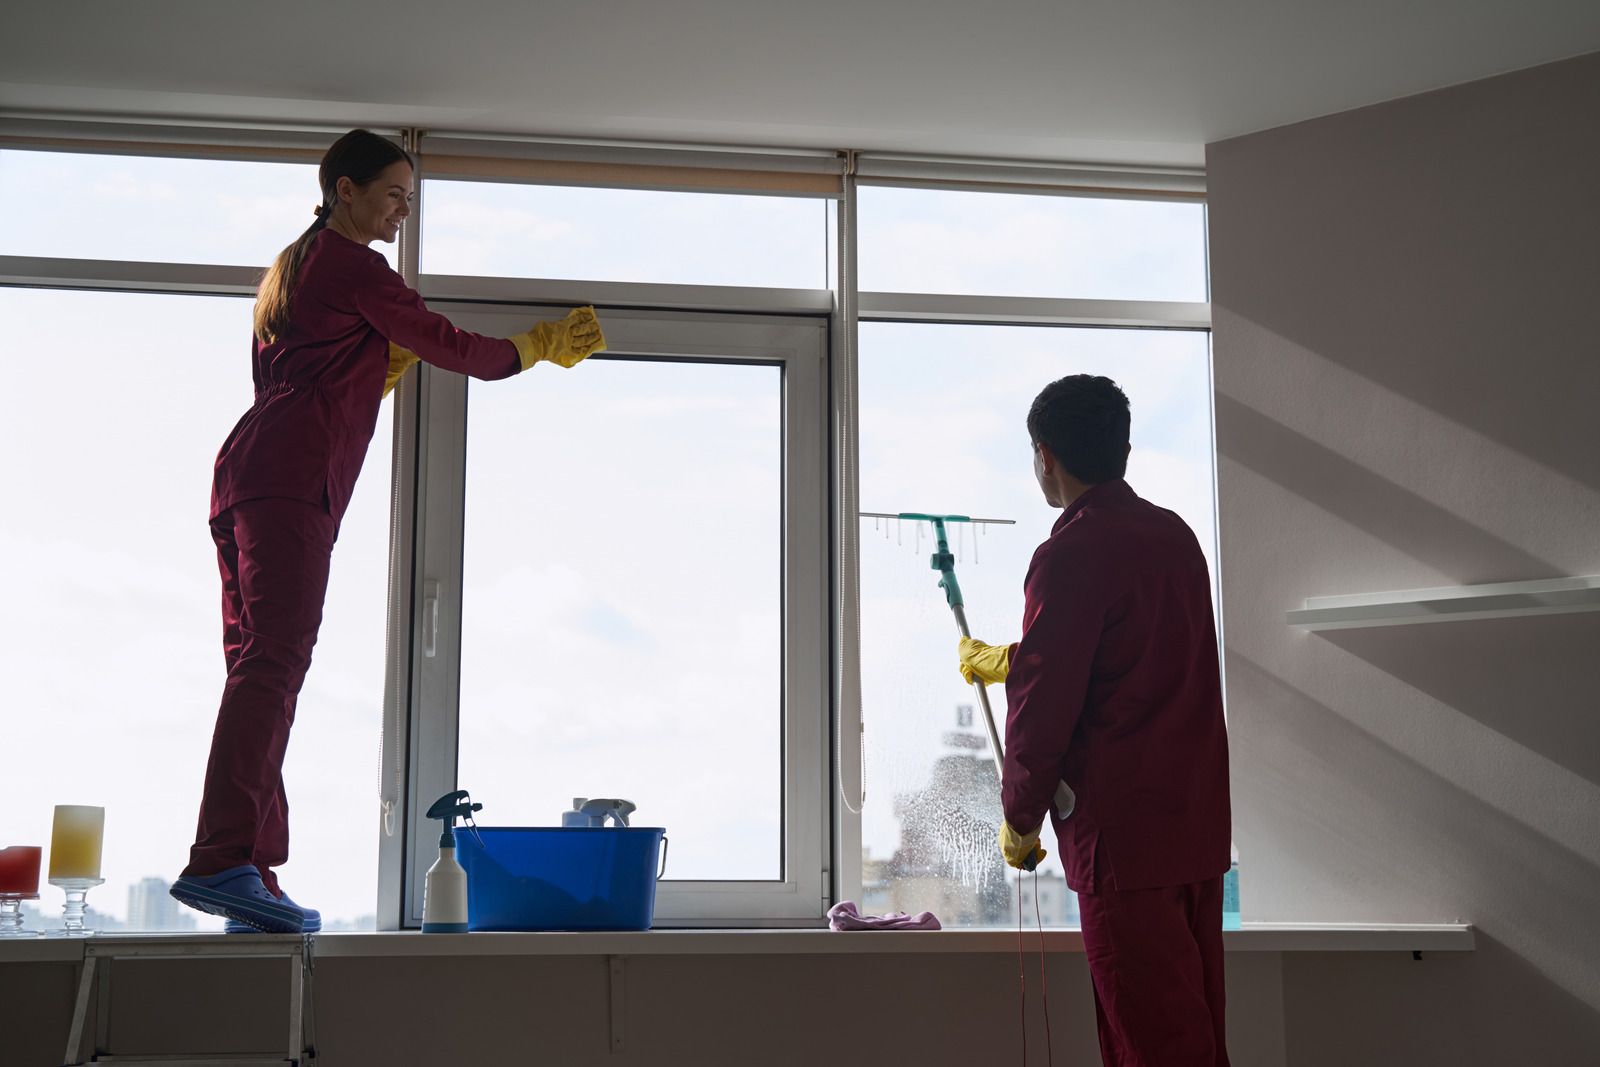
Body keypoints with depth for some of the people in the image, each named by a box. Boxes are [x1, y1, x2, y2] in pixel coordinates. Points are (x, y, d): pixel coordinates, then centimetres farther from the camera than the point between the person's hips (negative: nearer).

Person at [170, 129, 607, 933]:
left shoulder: (293, 269, 30)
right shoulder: (352, 266, 1)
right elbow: (453, 349, 3)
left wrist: (395, 359, 24)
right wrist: (546, 344, 16)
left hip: (248, 475, 10)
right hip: (292, 479, -10)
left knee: (258, 669, 3)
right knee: (273, 662, -19)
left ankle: (253, 876, 0)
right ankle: (220, 860, -29)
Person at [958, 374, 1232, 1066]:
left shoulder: (1070, 556, -14)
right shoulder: (1175, 536, 12)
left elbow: (1043, 708, -14)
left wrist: (1019, 820, 0)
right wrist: (1002, 661, 37)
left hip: (1124, 828, -8)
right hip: (1199, 821, 8)